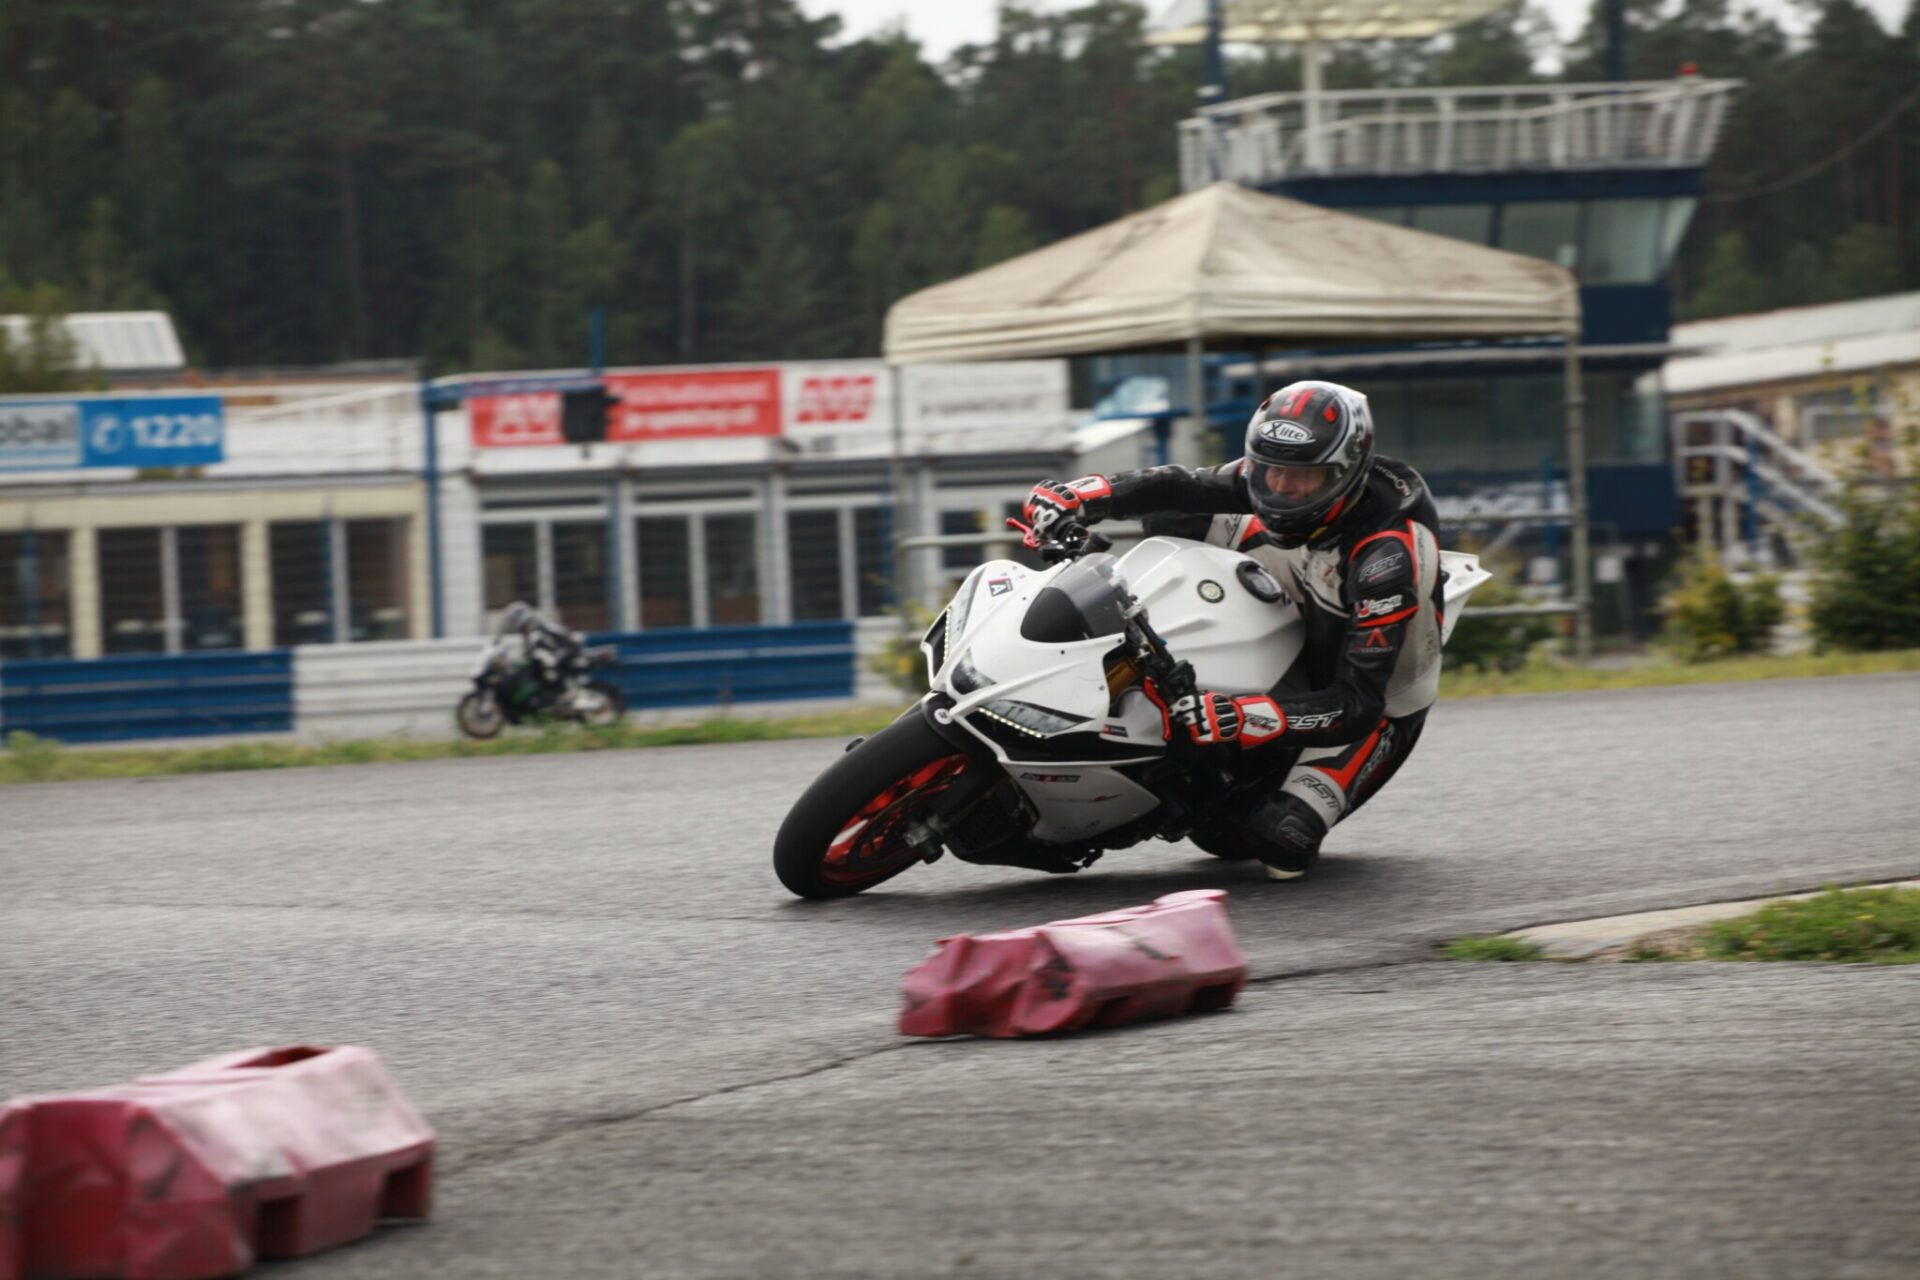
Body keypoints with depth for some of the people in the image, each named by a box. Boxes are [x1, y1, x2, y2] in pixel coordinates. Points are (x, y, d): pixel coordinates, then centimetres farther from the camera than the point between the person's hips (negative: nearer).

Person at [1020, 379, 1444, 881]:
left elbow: (1358, 705, -40)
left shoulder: (1387, 555, -38)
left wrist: (1231, 717, -52)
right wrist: (1082, 496, -27)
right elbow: (1176, 487, -8)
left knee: (1279, 845, -25)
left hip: (1380, 702, -7)